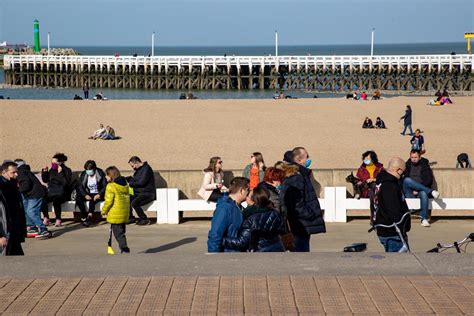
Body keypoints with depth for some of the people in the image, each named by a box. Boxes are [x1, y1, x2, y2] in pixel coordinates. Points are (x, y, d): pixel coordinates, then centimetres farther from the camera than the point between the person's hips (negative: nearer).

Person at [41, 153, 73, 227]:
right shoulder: (52, 170, 12)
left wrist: (60, 173, -25)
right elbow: (45, 180, 22)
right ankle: (46, 218, -7)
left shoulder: (67, 170, -6)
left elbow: (66, 183, -19)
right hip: (51, 193, 6)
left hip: (62, 194, -6)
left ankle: (58, 220, -23)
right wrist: (44, 172, 6)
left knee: (56, 201, -36)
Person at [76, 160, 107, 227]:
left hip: (98, 194, -3)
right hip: (88, 194, 4)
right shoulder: (83, 174, 4)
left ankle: (89, 217, -44)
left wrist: (99, 195, -23)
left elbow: (105, 186, -8)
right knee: (78, 198, -26)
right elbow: (79, 187, -2)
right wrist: (85, 195, -19)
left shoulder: (100, 174, -4)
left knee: (92, 200, -36)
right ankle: (84, 216, -24)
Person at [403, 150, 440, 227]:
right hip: (409, 193, 1)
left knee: (423, 193, -38)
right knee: (407, 180, -31)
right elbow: (401, 180, 7)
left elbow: (429, 180, 2)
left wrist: (417, 189, -11)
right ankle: (431, 192, -32)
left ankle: (424, 219, -42)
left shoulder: (425, 165, 11)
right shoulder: (407, 165, 14)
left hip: (420, 190, -1)